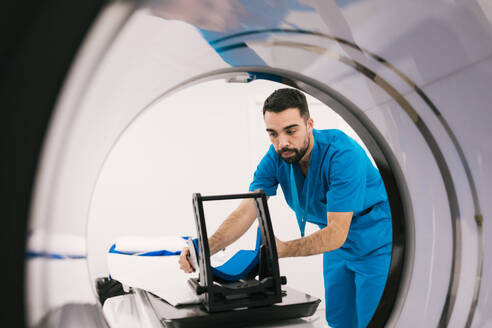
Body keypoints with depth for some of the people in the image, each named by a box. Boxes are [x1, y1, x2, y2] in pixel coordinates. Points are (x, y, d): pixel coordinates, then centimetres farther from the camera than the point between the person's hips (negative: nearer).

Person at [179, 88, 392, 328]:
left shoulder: (343, 155, -32)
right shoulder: (276, 157, -13)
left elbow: (336, 234, -33)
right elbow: (246, 211, -18)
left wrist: (284, 250, -45)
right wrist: (205, 249, -34)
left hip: (376, 243, -6)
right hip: (337, 245, 6)